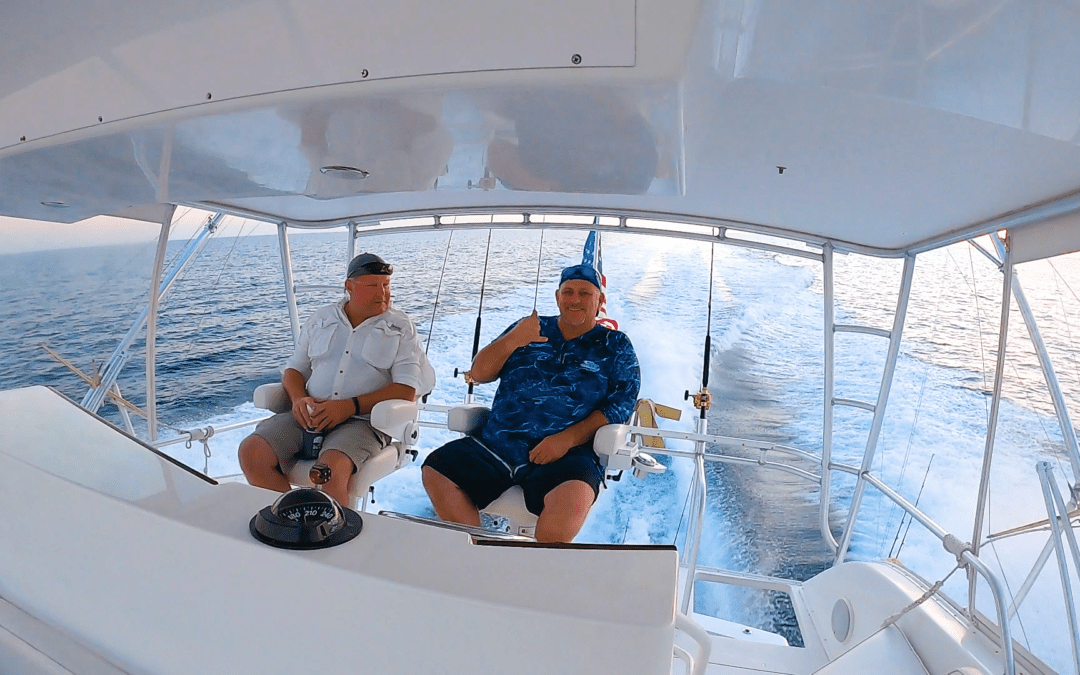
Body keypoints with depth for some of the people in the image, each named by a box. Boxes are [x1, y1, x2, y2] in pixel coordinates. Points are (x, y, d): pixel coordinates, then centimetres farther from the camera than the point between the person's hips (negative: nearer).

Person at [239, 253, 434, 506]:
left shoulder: (401, 328, 5)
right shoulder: (320, 319, 17)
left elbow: (408, 390, -5)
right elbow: (294, 368, 21)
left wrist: (351, 405, -16)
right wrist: (299, 398, -3)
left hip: (363, 420, -4)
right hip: (310, 415, 5)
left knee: (331, 468, -33)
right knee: (251, 452, -17)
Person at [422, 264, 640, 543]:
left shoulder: (615, 345, 13)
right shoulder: (529, 328, 19)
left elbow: (621, 405, 1)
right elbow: (479, 373, 14)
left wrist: (567, 438, -13)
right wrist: (511, 340, -5)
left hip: (566, 455, -3)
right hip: (495, 446, 4)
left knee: (573, 498, -36)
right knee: (435, 470, -18)